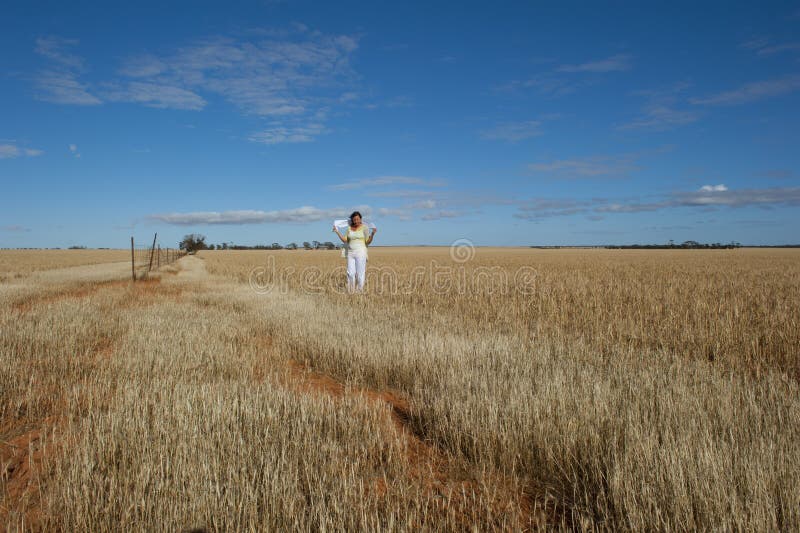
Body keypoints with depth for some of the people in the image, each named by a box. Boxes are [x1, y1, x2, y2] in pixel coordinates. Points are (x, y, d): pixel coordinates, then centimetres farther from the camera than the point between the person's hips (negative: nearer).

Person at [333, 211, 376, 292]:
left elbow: (368, 242, -5)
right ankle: (350, 292, 7)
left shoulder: (364, 227, -3)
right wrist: (337, 232, 0)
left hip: (361, 253, -4)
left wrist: (372, 234, -22)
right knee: (350, 273, 1)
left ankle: (360, 291, 3)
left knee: (360, 273, -4)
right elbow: (345, 240, 7)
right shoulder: (349, 228, 10)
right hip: (351, 253, 4)